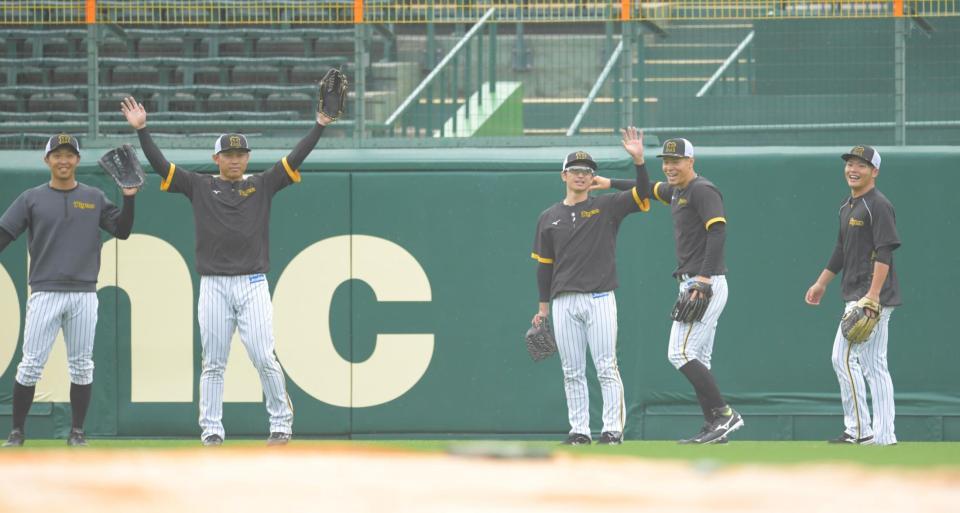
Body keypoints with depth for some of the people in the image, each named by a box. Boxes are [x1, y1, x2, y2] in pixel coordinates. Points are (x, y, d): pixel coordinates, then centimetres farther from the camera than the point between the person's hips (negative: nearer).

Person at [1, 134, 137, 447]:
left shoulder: (94, 198, 10)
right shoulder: (32, 199, 6)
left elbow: (122, 231, 5)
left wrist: (129, 197, -9)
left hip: (84, 295, 2)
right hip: (45, 293, -2)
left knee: (81, 366, 4)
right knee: (31, 365, -5)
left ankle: (76, 432, 12)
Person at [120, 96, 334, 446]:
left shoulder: (262, 185, 10)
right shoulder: (200, 187, 9)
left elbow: (295, 158, 2)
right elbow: (160, 164, 3)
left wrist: (320, 125, -7)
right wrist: (141, 130, -6)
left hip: (253, 284, -1)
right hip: (214, 286, 1)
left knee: (264, 358, -6)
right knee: (213, 363, 3)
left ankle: (281, 423, 5)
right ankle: (211, 429, 7)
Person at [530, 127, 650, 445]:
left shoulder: (607, 207, 6)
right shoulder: (549, 218, 13)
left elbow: (641, 195, -10)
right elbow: (544, 265, 15)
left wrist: (638, 160, -25)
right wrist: (543, 308, 11)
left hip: (600, 299, -3)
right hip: (564, 302, 3)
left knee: (606, 368, -6)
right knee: (572, 372, 3)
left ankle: (613, 429, -3)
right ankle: (579, 430, 8)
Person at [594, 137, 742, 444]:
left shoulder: (702, 190, -11)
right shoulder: (677, 192, 18)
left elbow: (718, 231, -22)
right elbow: (651, 189, 40)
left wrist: (704, 277, -29)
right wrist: (611, 184, 45)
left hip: (706, 285, -10)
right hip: (693, 285, 10)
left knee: (681, 353, -15)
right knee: (697, 360, 8)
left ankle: (724, 415, -16)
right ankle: (713, 429, 7)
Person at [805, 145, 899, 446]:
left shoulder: (879, 206, -12)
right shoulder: (847, 207, 17)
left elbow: (884, 253, -20)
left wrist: (873, 293, -28)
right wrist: (822, 283, 28)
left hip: (872, 297, -10)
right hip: (858, 297, 10)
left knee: (844, 357, -10)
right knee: (874, 365, 8)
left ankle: (859, 429, -8)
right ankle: (883, 434, 8)